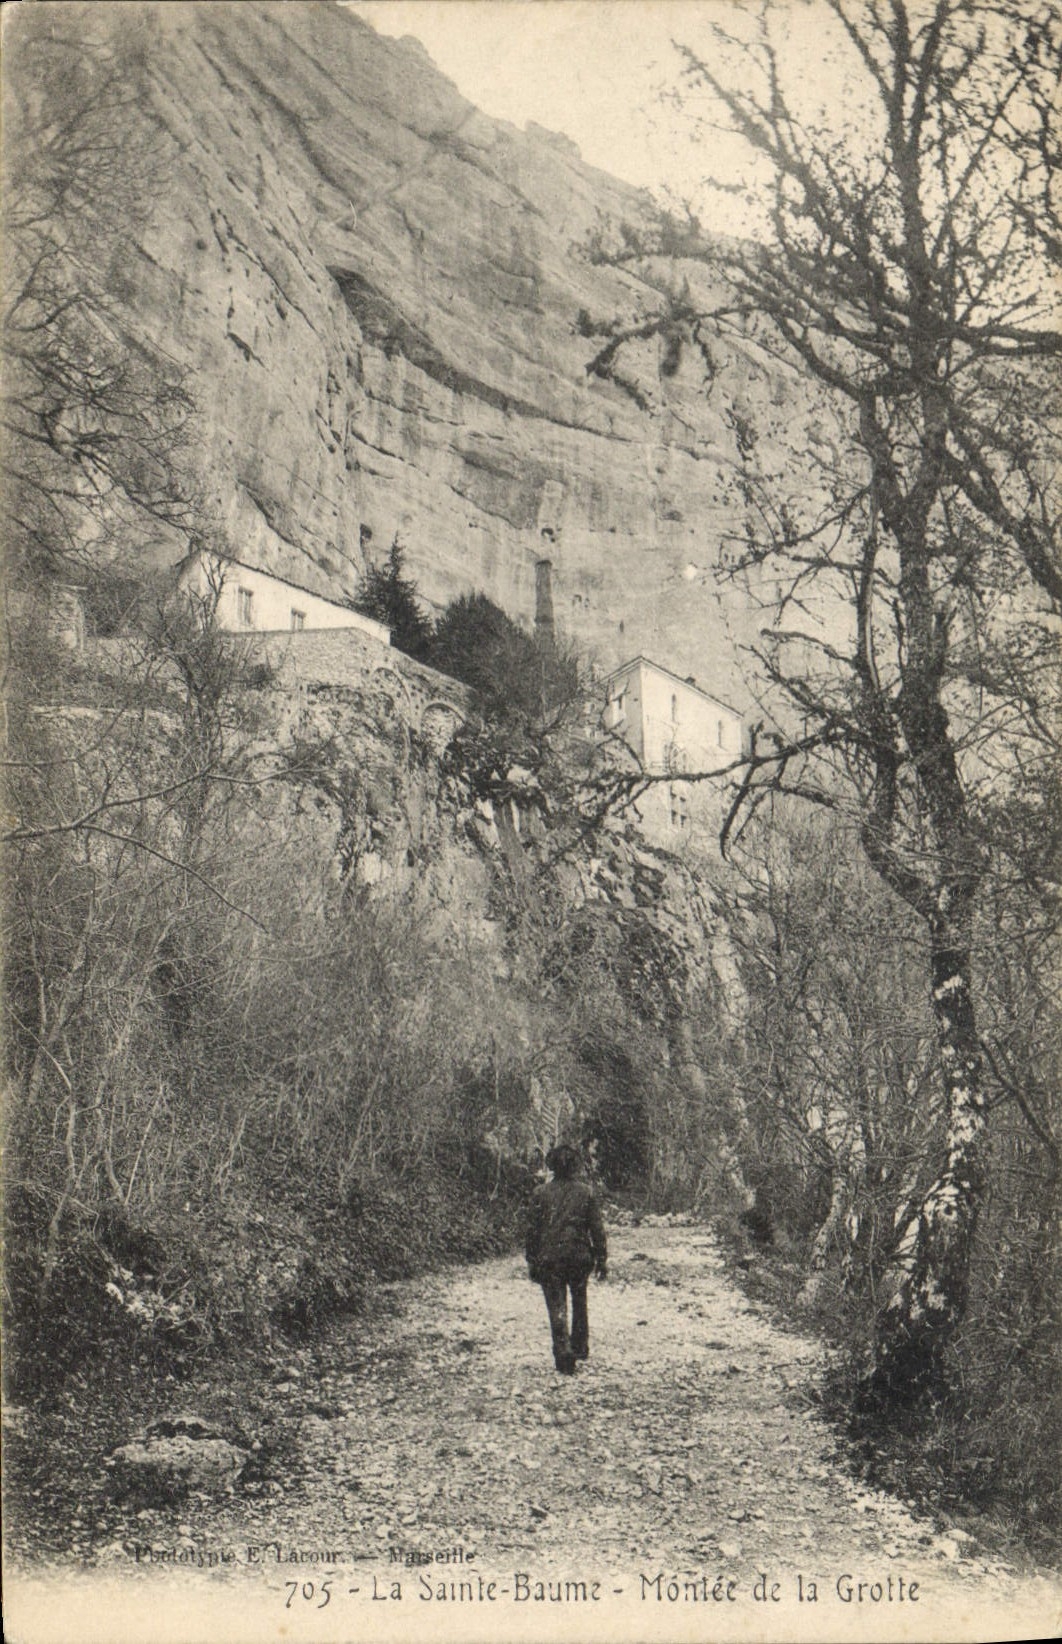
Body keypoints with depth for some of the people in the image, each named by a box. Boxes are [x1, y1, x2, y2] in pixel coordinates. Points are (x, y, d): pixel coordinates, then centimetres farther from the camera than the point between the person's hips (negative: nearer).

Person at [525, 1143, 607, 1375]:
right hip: (580, 1257, 2)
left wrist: (532, 1262, 4)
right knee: (579, 1303, 23)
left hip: (550, 1259, -2)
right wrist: (601, 1259, 6)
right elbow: (597, 1228, 0)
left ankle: (564, 1354, -11)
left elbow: (532, 1229, -3)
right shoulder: (585, 1192, -2)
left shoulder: (541, 1193, -5)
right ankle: (580, 1347, 31)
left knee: (557, 1308, 1)